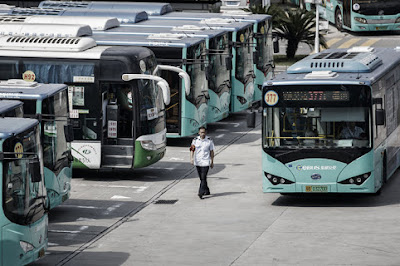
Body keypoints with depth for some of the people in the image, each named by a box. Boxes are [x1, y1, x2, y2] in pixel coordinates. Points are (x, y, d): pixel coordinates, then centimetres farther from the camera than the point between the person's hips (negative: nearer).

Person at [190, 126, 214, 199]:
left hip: (205, 162, -3)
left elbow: (211, 152, 5)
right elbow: (192, 150, -3)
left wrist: (212, 162, 6)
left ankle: (201, 192, -20)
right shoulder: (195, 140, 3)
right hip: (197, 162, 3)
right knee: (201, 178, 11)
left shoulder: (209, 140, -1)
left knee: (203, 177, -14)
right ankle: (207, 191, 27)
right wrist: (191, 158, -18)